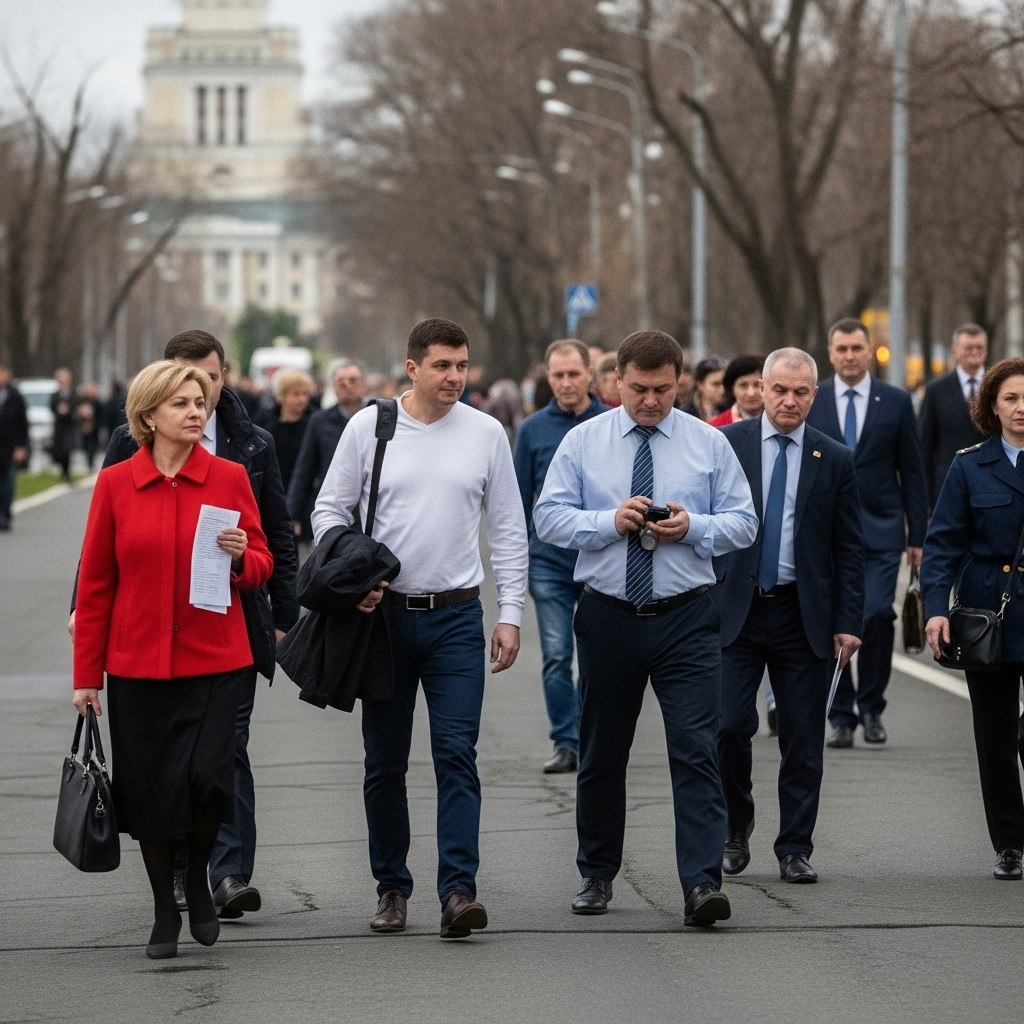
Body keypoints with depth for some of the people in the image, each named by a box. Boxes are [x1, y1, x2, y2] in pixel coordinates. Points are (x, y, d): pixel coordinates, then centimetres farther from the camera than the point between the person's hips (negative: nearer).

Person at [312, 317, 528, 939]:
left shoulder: (486, 434, 2)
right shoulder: (369, 428, -1)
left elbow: (509, 530, 7)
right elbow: (330, 509, 5)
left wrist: (511, 613, 2)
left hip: (457, 615, 0)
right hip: (383, 613, 0)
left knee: (457, 754, -10)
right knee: (385, 763, 7)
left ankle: (459, 891, -14)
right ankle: (392, 888, 18)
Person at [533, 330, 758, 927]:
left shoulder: (709, 444, 4)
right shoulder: (584, 442, 4)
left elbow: (743, 523, 4)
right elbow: (549, 517, 1)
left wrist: (692, 528, -15)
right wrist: (610, 522, -16)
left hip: (687, 618, -1)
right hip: (608, 619, 1)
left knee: (698, 750, -12)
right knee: (602, 753, 11)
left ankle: (703, 885, -15)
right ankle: (597, 876, 26)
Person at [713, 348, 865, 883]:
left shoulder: (835, 459, 5)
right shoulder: (725, 445, 2)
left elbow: (849, 550, 5)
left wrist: (848, 622, -2)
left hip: (803, 615, 1)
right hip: (735, 609, -1)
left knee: (803, 738, 3)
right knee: (730, 726, -8)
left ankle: (795, 849, 12)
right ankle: (735, 828, 15)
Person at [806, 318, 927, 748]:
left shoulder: (896, 402, 4)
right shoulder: (809, 401, 5)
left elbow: (912, 473, 6)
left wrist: (917, 535, 3)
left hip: (880, 530, -1)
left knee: (876, 614, -15)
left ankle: (871, 706, 2)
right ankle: (841, 716, 10)